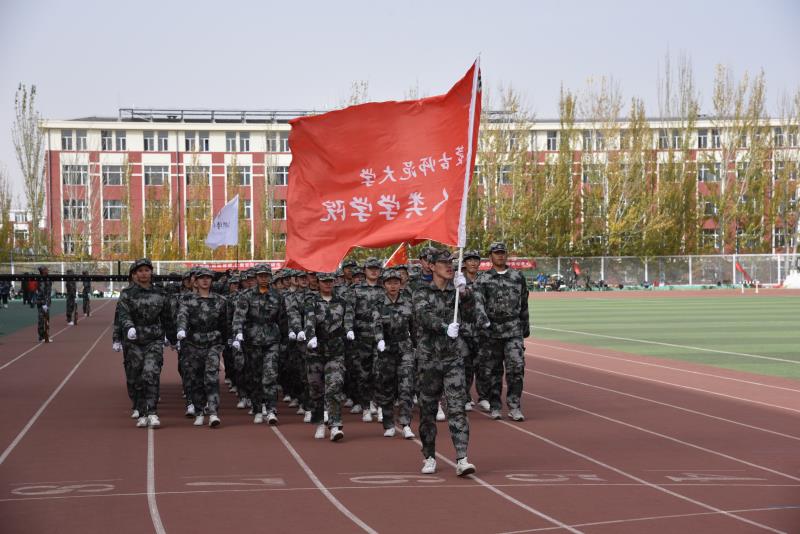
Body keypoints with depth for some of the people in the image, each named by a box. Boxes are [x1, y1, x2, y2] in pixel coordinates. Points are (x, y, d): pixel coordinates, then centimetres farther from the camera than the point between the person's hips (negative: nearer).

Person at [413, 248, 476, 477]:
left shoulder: (455, 290, 8)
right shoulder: (422, 294, 0)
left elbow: (468, 299, -15)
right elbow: (424, 316, -19)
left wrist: (463, 288, -38)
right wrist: (445, 328, -36)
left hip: (454, 358, 1)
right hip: (429, 357, -1)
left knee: (457, 407, -9)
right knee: (428, 409, 7)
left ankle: (462, 460, -15)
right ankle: (429, 458, 21)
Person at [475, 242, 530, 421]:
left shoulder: (517, 277, 9)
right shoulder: (484, 279, 3)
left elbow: (524, 303, 15)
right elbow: (479, 303, -9)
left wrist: (526, 326, 15)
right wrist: (484, 321, -25)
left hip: (513, 328, 1)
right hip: (491, 330, -1)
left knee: (516, 366, -10)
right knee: (493, 370, 5)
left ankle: (514, 406, -4)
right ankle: (494, 406, 15)